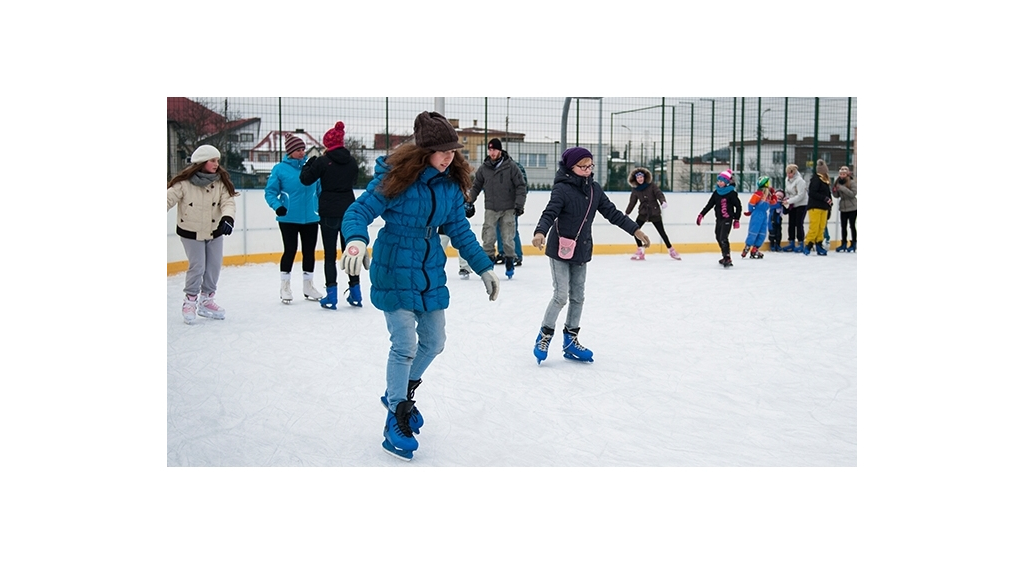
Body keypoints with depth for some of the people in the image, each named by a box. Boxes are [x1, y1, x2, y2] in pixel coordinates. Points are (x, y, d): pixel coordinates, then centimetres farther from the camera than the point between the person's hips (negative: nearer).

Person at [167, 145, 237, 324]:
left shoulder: (221, 181, -8)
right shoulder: (184, 182, -18)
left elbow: (228, 201, -18)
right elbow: (170, 198, -18)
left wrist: (227, 217, -36)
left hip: (215, 232, 4)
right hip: (191, 233, -4)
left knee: (214, 268, 9)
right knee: (197, 267, -6)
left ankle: (206, 300, 27)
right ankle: (190, 301, 13)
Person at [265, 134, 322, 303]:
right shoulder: (280, 169, -5)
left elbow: (320, 189, 10)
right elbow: (270, 191, -3)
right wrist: (277, 206, -19)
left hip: (310, 218, 3)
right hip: (288, 218, -3)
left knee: (309, 251, 10)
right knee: (290, 250, 3)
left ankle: (308, 286, 25)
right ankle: (285, 286, 20)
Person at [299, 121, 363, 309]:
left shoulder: (323, 161, -10)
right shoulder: (352, 162, 3)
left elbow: (306, 179, -4)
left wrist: (309, 163, 11)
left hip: (329, 212, -4)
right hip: (348, 210, 4)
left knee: (330, 254, 2)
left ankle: (331, 296, -1)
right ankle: (355, 294, 16)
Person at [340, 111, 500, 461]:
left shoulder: (451, 184, 1)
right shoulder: (395, 177, -16)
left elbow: (460, 232, 9)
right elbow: (359, 211, -17)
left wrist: (484, 267, 7)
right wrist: (356, 239, -37)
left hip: (432, 275, 7)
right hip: (394, 273, -6)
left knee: (433, 342, 13)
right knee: (405, 344, -8)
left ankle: (400, 394, 39)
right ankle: (396, 421, 10)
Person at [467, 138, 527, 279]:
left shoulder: (511, 167, -5)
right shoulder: (484, 168, 4)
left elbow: (521, 186, -4)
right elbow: (476, 187, 13)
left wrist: (519, 204, -10)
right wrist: (469, 202, 6)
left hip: (508, 209, -2)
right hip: (490, 209, 2)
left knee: (508, 238, 0)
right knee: (488, 237, -2)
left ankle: (510, 262, 15)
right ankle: (489, 259, 12)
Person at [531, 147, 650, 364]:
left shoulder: (594, 189, 4)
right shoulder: (562, 189, -14)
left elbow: (612, 212, 8)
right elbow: (550, 213, -25)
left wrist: (635, 230, 5)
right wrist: (540, 232, -44)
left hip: (582, 252, 6)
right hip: (560, 251, -6)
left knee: (578, 297, 11)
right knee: (561, 296, -7)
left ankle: (570, 341, 23)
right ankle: (544, 336, 11)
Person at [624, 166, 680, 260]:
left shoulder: (652, 186, -7)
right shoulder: (635, 190, 2)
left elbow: (659, 194, -16)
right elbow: (632, 202, 7)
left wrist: (663, 201, -35)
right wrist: (626, 213, 3)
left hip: (655, 213, -3)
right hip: (643, 213, 3)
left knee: (662, 232, 2)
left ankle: (671, 251, 20)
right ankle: (640, 252, -5)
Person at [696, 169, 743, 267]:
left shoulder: (731, 193, -10)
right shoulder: (716, 192, 8)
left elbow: (738, 206, -8)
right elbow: (710, 204, 13)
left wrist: (736, 219, -11)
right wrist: (701, 214, 8)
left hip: (727, 219, -7)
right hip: (719, 219, 7)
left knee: (723, 238, -18)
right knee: (718, 237, 13)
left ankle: (727, 259, -18)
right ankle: (726, 257, 26)